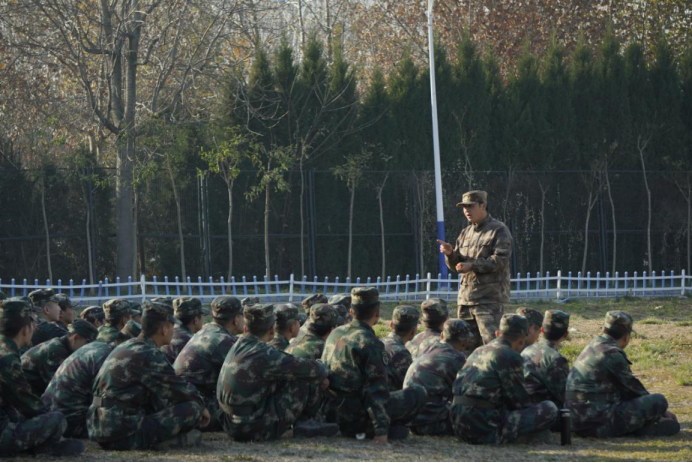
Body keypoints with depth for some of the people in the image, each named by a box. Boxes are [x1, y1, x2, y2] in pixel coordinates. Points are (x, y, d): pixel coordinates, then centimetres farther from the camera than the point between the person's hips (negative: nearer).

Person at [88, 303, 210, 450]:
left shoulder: (125, 348, 17)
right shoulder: (149, 355, -12)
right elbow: (180, 389, -4)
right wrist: (201, 406, 14)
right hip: (125, 435, -9)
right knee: (192, 407, -9)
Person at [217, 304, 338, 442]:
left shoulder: (237, 347, 8)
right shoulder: (263, 355, -19)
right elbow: (308, 369, -15)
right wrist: (323, 372, 9)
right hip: (256, 432, -9)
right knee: (304, 380, -3)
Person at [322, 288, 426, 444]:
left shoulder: (335, 334, 7)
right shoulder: (370, 344, -17)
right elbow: (376, 389, -20)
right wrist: (381, 431, -20)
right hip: (354, 418, -9)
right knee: (418, 394, -3)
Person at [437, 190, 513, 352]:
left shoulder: (499, 231, -4)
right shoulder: (466, 233, 19)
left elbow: (500, 260, -15)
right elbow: (456, 266, 18)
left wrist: (472, 265, -18)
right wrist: (450, 254, -4)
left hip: (490, 298, -7)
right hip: (466, 297, 7)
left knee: (491, 342, -15)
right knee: (467, 345, 8)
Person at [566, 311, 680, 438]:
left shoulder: (593, 347, 15)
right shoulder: (613, 355, -13)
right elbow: (635, 388, -2)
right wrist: (661, 408, 13)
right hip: (600, 424, -10)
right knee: (659, 401, -12)